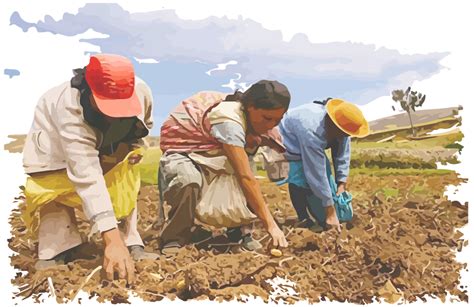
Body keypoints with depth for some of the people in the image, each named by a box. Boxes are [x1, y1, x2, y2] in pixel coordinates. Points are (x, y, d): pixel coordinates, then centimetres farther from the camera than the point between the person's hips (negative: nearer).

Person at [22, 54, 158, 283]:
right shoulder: (68, 108, -45)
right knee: (54, 194, -17)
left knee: (125, 183, -11)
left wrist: (134, 146, -21)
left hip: (107, 145, 4)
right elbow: (87, 176, -54)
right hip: (56, 145, -3)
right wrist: (111, 239, -59)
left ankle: (132, 246, -7)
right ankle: (54, 254, -8)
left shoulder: (141, 92, -30)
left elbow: (144, 125, -1)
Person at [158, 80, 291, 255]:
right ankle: (174, 238, -14)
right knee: (189, 181, -38)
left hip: (211, 155, 8)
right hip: (181, 153, -8)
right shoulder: (229, 120, -33)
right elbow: (246, 177, -37)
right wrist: (270, 225, -36)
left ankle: (241, 231, -1)